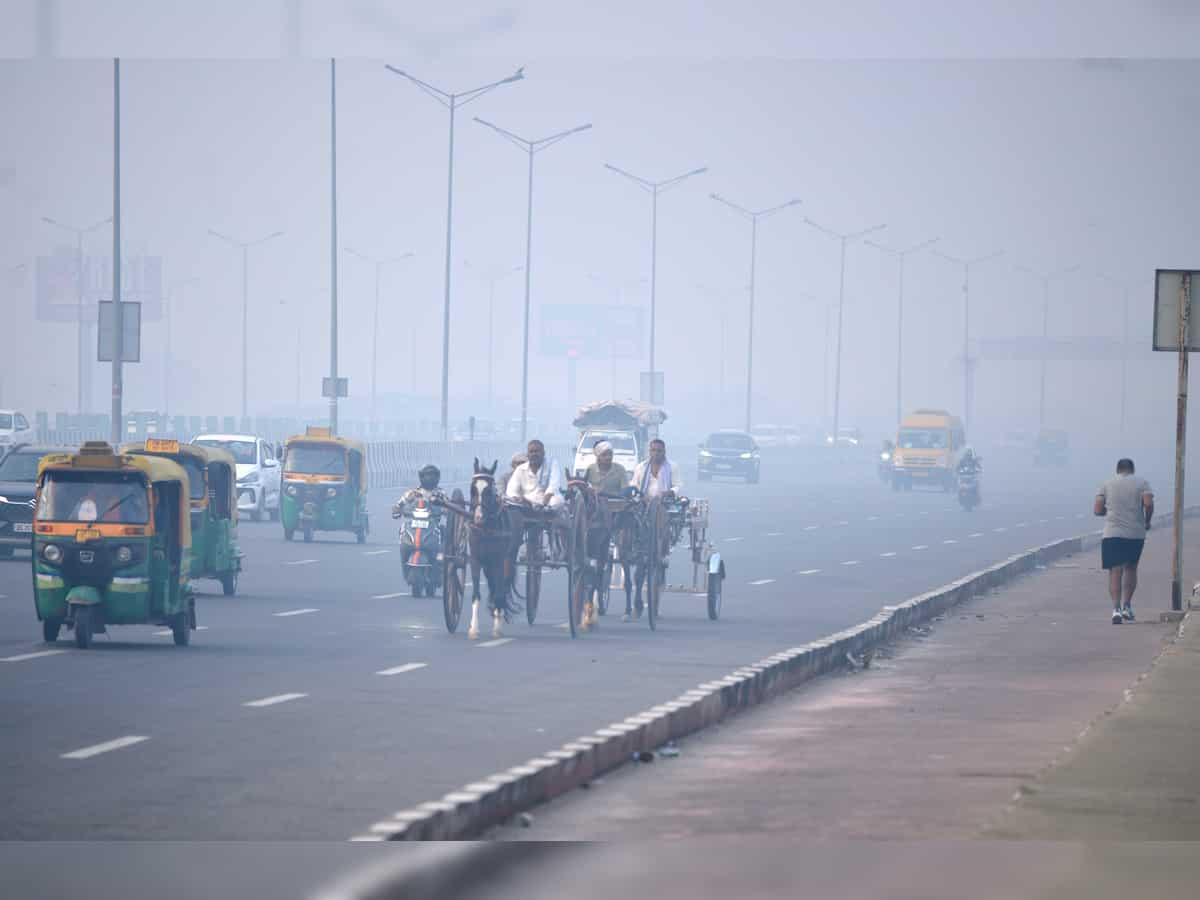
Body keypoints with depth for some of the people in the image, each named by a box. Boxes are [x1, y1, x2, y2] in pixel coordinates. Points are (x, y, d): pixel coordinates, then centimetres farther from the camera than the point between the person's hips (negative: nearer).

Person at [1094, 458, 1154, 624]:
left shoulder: (1107, 485, 7)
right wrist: (1147, 521, 7)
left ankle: (1116, 608, -17)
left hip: (1112, 535, -1)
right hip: (1136, 534, 1)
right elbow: (1148, 503, -10)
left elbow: (1097, 509, 1)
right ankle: (1127, 606, 13)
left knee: (1115, 572, -2)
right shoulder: (1141, 482, 5)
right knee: (1131, 568, 19)